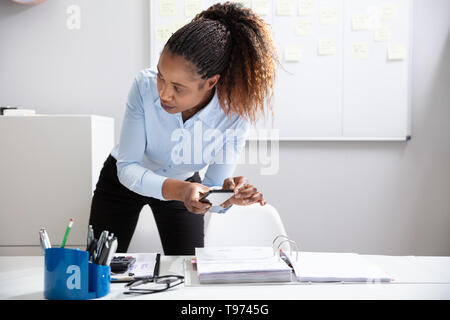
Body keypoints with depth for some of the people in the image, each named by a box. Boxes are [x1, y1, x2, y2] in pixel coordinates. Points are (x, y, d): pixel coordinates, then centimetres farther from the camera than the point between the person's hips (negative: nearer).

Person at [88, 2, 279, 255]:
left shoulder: (234, 115, -31)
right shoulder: (146, 86, -33)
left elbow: (211, 187, -22)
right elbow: (127, 168, -30)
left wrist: (228, 196, -46)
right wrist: (178, 190, -48)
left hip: (183, 183, 1)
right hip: (124, 180, 0)